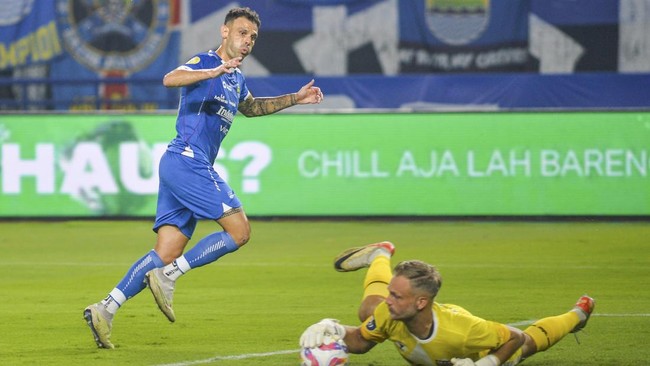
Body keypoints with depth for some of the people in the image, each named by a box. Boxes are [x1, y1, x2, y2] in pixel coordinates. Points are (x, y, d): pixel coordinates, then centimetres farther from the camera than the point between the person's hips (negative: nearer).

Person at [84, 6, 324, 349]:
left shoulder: (236, 78, 22)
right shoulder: (206, 62, -6)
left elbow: (250, 107, 44)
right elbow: (170, 79, -27)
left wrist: (294, 98, 38)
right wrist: (214, 72, -41)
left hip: (178, 167, 9)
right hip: (188, 162, -9)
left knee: (167, 252, 2)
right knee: (239, 230, -11)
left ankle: (105, 309, -4)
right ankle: (167, 276, -12)